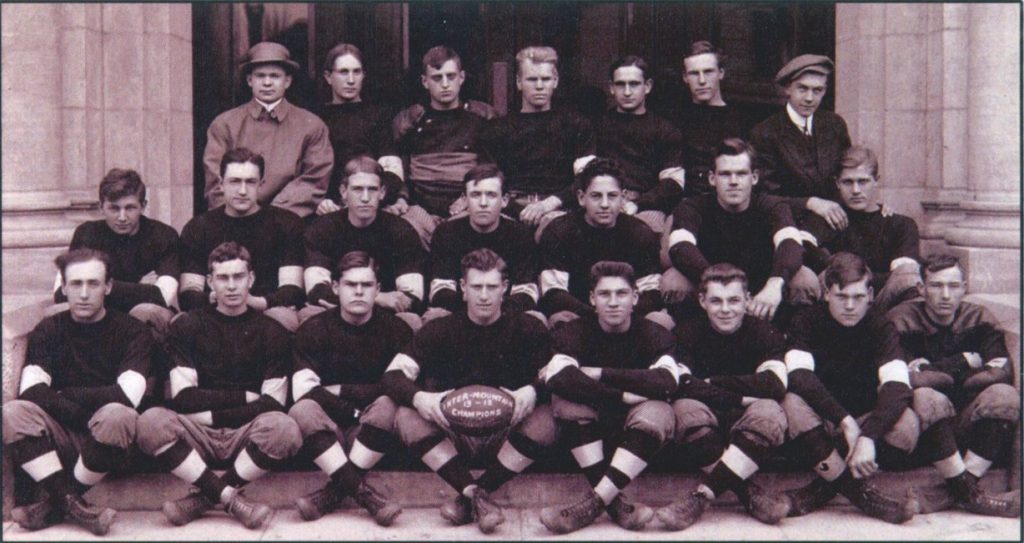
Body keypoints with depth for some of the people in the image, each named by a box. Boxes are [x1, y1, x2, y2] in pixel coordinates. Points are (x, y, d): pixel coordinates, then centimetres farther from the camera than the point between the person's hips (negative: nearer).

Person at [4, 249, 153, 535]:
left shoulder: (131, 331, -2)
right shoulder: (48, 330, 6)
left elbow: (128, 394, -18)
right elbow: (31, 391, -10)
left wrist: (63, 396, -10)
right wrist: (87, 413, -20)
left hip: (110, 442, -2)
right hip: (61, 441, 2)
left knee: (117, 415, -35)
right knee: (12, 412, -23)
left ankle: (56, 502, -17)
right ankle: (70, 502, -28)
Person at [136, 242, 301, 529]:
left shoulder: (271, 332, 7)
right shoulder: (187, 326, 8)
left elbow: (273, 405, -2)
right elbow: (182, 397, -2)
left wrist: (211, 415, -6)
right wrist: (245, 397, -4)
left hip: (246, 436, 0)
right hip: (198, 437, 0)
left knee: (284, 429, -33)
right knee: (151, 422, -30)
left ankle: (203, 498, -19)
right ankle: (232, 500, -27)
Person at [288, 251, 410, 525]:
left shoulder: (396, 330, 3)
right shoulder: (313, 330, 3)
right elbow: (304, 391, -10)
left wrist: (340, 391, -7)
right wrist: (359, 406, -15)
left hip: (375, 432, 0)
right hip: (328, 430, 1)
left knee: (389, 406, -31)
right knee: (301, 411, -30)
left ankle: (334, 492, -30)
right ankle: (363, 492, -39)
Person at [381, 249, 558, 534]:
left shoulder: (528, 329, -1)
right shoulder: (440, 330, 1)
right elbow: (394, 373, -8)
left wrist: (531, 392, -32)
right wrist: (419, 398, -31)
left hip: (506, 436, -1)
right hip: (453, 439, 1)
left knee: (544, 420, -30)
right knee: (407, 416, -25)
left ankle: (468, 497, -22)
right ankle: (476, 494, -28)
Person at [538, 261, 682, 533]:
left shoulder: (653, 335, -8)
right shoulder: (577, 332, -9)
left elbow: (666, 381, -30)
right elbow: (559, 378, -31)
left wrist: (596, 374, -27)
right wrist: (625, 396, -30)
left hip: (637, 429, 0)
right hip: (591, 426, 1)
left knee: (656, 412, -32)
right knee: (566, 398, -29)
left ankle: (593, 504, -35)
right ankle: (616, 503, -32)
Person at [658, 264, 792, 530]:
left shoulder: (764, 333, -5)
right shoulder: (689, 332, -4)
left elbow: (776, 386, -23)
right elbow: (681, 386, -21)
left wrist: (712, 382, -19)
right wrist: (743, 397, -23)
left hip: (750, 428, 0)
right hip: (707, 430, 0)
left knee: (769, 411, -32)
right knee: (686, 408, -31)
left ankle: (703, 494, -34)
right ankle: (747, 493, -29)